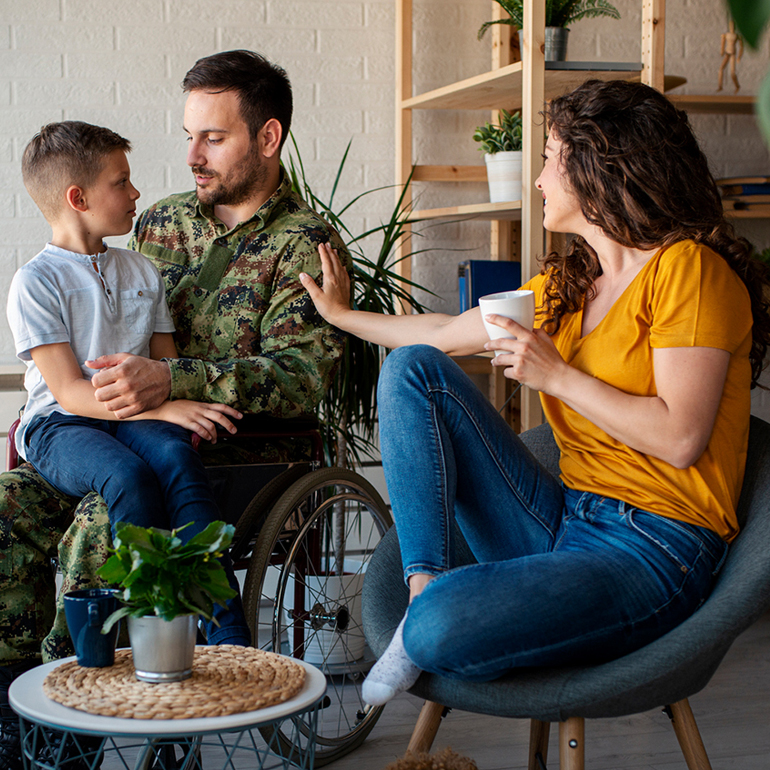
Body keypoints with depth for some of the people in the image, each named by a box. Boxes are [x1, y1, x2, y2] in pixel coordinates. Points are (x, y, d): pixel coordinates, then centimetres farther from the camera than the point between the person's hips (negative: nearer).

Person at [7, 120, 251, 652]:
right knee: (127, 475, -36)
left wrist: (184, 403, -12)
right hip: (59, 426, -4)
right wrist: (166, 408, -24)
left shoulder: (141, 272, 16)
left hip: (138, 417, 4)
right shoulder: (36, 283, -4)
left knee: (174, 454, -31)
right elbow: (70, 391, -13)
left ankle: (231, 638, -37)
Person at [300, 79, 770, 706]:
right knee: (413, 367, -3)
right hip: (562, 524, 8)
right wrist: (342, 315, 38)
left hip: (653, 550, -8)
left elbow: (681, 437, -19)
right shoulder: (566, 282, 16)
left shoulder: (687, 269, -10)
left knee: (440, 630, -32)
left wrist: (556, 376, -14)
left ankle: (428, 615, 6)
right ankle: (425, 585, -10)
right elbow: (448, 335, 27)